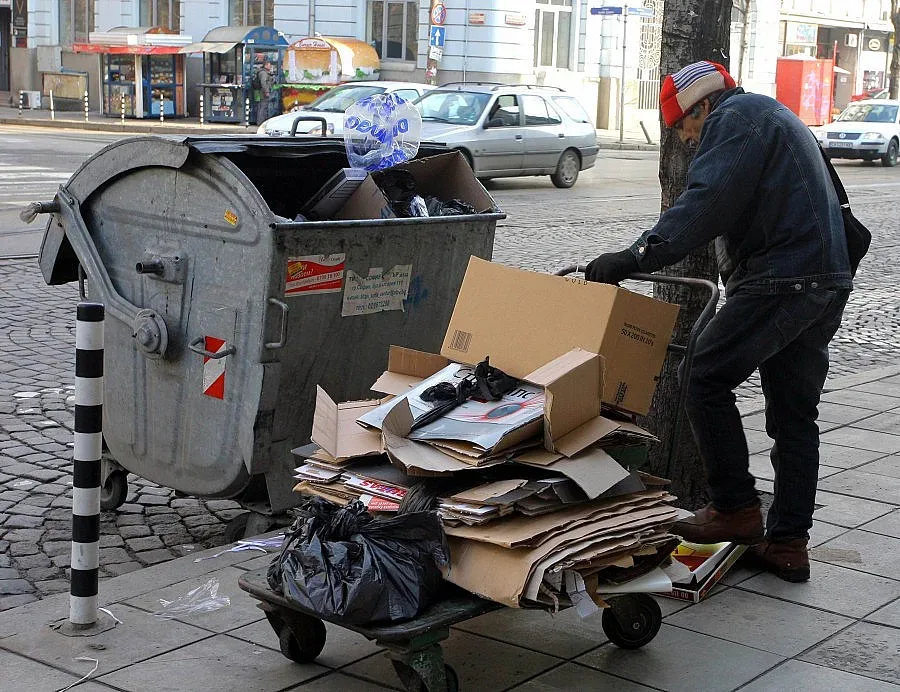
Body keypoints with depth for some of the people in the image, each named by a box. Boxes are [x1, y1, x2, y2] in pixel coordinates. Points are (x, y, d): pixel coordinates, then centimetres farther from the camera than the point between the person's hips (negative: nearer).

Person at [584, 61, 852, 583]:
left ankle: (736, 508, -2)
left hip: (781, 280, -10)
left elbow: (707, 203, -19)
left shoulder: (734, 118, -3)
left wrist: (635, 258, -23)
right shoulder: (774, 118, 29)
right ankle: (787, 543, 13)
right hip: (828, 283, 10)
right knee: (795, 413, 10)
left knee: (709, 380, -4)